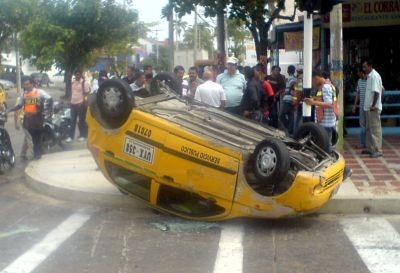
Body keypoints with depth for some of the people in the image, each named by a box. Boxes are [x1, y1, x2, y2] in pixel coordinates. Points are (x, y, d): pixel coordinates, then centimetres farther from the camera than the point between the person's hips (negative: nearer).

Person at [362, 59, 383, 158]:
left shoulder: (375, 76, -15)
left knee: (375, 129, -7)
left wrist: (374, 105, -25)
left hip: (374, 108, -10)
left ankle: (378, 150, -4)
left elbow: (376, 92, -21)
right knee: (368, 129, 16)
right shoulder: (369, 76, 14)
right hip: (368, 107, 10)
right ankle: (370, 148, 24)